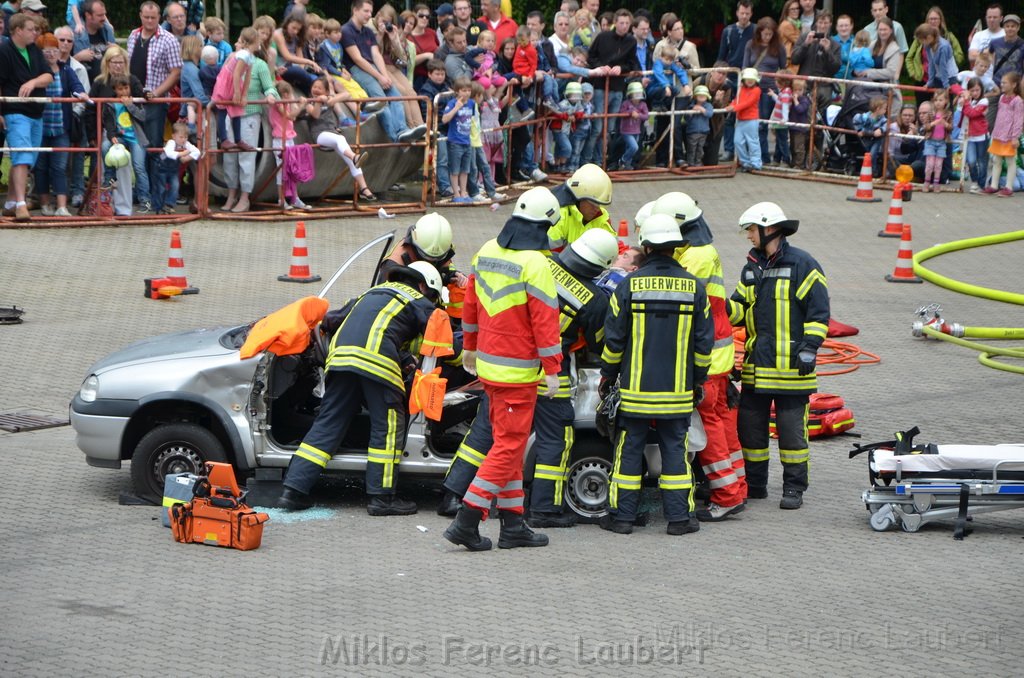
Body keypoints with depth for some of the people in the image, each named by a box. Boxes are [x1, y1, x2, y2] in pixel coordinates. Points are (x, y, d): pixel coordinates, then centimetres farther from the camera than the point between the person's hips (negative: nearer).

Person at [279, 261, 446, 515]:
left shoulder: (372, 292, 36)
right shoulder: (419, 302, 18)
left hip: (340, 355, 6)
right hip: (377, 360, -6)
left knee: (327, 424, 7)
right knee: (387, 427, 3)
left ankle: (294, 488, 2)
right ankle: (382, 497, 2)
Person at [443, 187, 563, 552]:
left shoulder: (487, 252, 7)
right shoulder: (535, 264, -16)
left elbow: (471, 303, 17)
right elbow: (545, 319, -16)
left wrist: (469, 345, 29)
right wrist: (552, 370, -13)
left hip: (487, 362, 8)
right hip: (518, 371, -8)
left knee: (507, 442, 14)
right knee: (508, 446, -3)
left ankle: (513, 524, 17)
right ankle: (466, 520, -8)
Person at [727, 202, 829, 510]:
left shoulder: (802, 265, -6)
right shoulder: (752, 267, 16)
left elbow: (818, 311, -7)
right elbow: (740, 309, 16)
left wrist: (810, 347, -14)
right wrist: (723, 306, -5)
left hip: (791, 366, -7)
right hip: (756, 365, 7)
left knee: (791, 429, -2)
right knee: (750, 425, 8)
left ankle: (794, 488, 6)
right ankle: (754, 484, 19)